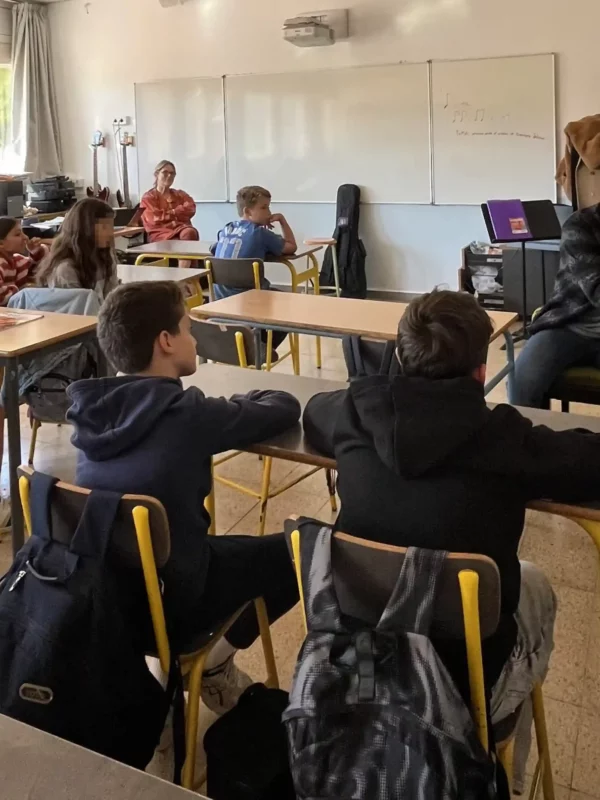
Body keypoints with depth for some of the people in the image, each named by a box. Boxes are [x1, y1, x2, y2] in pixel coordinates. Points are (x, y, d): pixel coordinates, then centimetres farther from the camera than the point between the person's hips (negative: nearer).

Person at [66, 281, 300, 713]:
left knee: (225, 546, 30)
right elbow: (286, 407, -8)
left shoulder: (93, 406, -5)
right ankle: (215, 660, 12)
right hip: (167, 605, -6)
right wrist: (236, 404, 11)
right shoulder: (188, 414, -22)